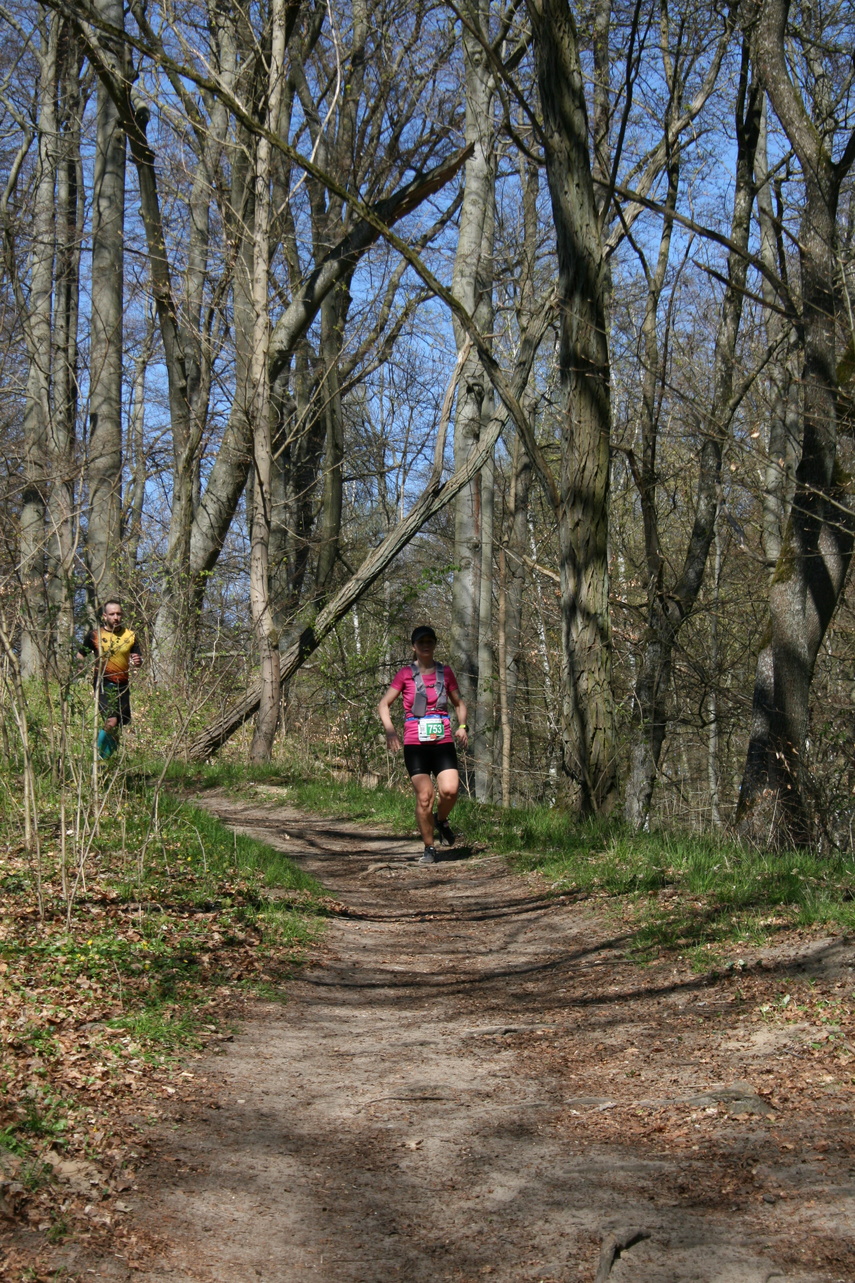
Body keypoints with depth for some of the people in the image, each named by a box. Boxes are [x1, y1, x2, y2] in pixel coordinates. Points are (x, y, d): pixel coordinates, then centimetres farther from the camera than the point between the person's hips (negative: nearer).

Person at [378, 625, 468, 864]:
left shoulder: (445, 672, 11)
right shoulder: (405, 674, 4)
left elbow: (459, 703, 22)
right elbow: (384, 704, 4)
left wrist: (462, 726, 3)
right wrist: (389, 730, -13)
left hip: (443, 743, 1)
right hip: (415, 744, -1)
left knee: (450, 789, -18)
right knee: (424, 796, -8)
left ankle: (441, 820, 15)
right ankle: (429, 849, 7)